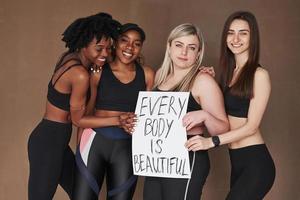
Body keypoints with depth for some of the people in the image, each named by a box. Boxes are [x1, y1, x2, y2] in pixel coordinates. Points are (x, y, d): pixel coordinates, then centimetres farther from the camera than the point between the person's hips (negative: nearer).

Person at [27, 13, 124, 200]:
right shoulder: (80, 74, -24)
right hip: (48, 142, -10)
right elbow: (78, 119, -14)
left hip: (54, 139, 10)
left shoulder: (70, 57, 2)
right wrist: (117, 120, -15)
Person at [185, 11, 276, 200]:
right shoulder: (228, 72, 13)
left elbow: (252, 126, -14)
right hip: (236, 160, 8)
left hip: (255, 162, -7)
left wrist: (211, 141, -23)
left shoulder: (259, 74, -10)